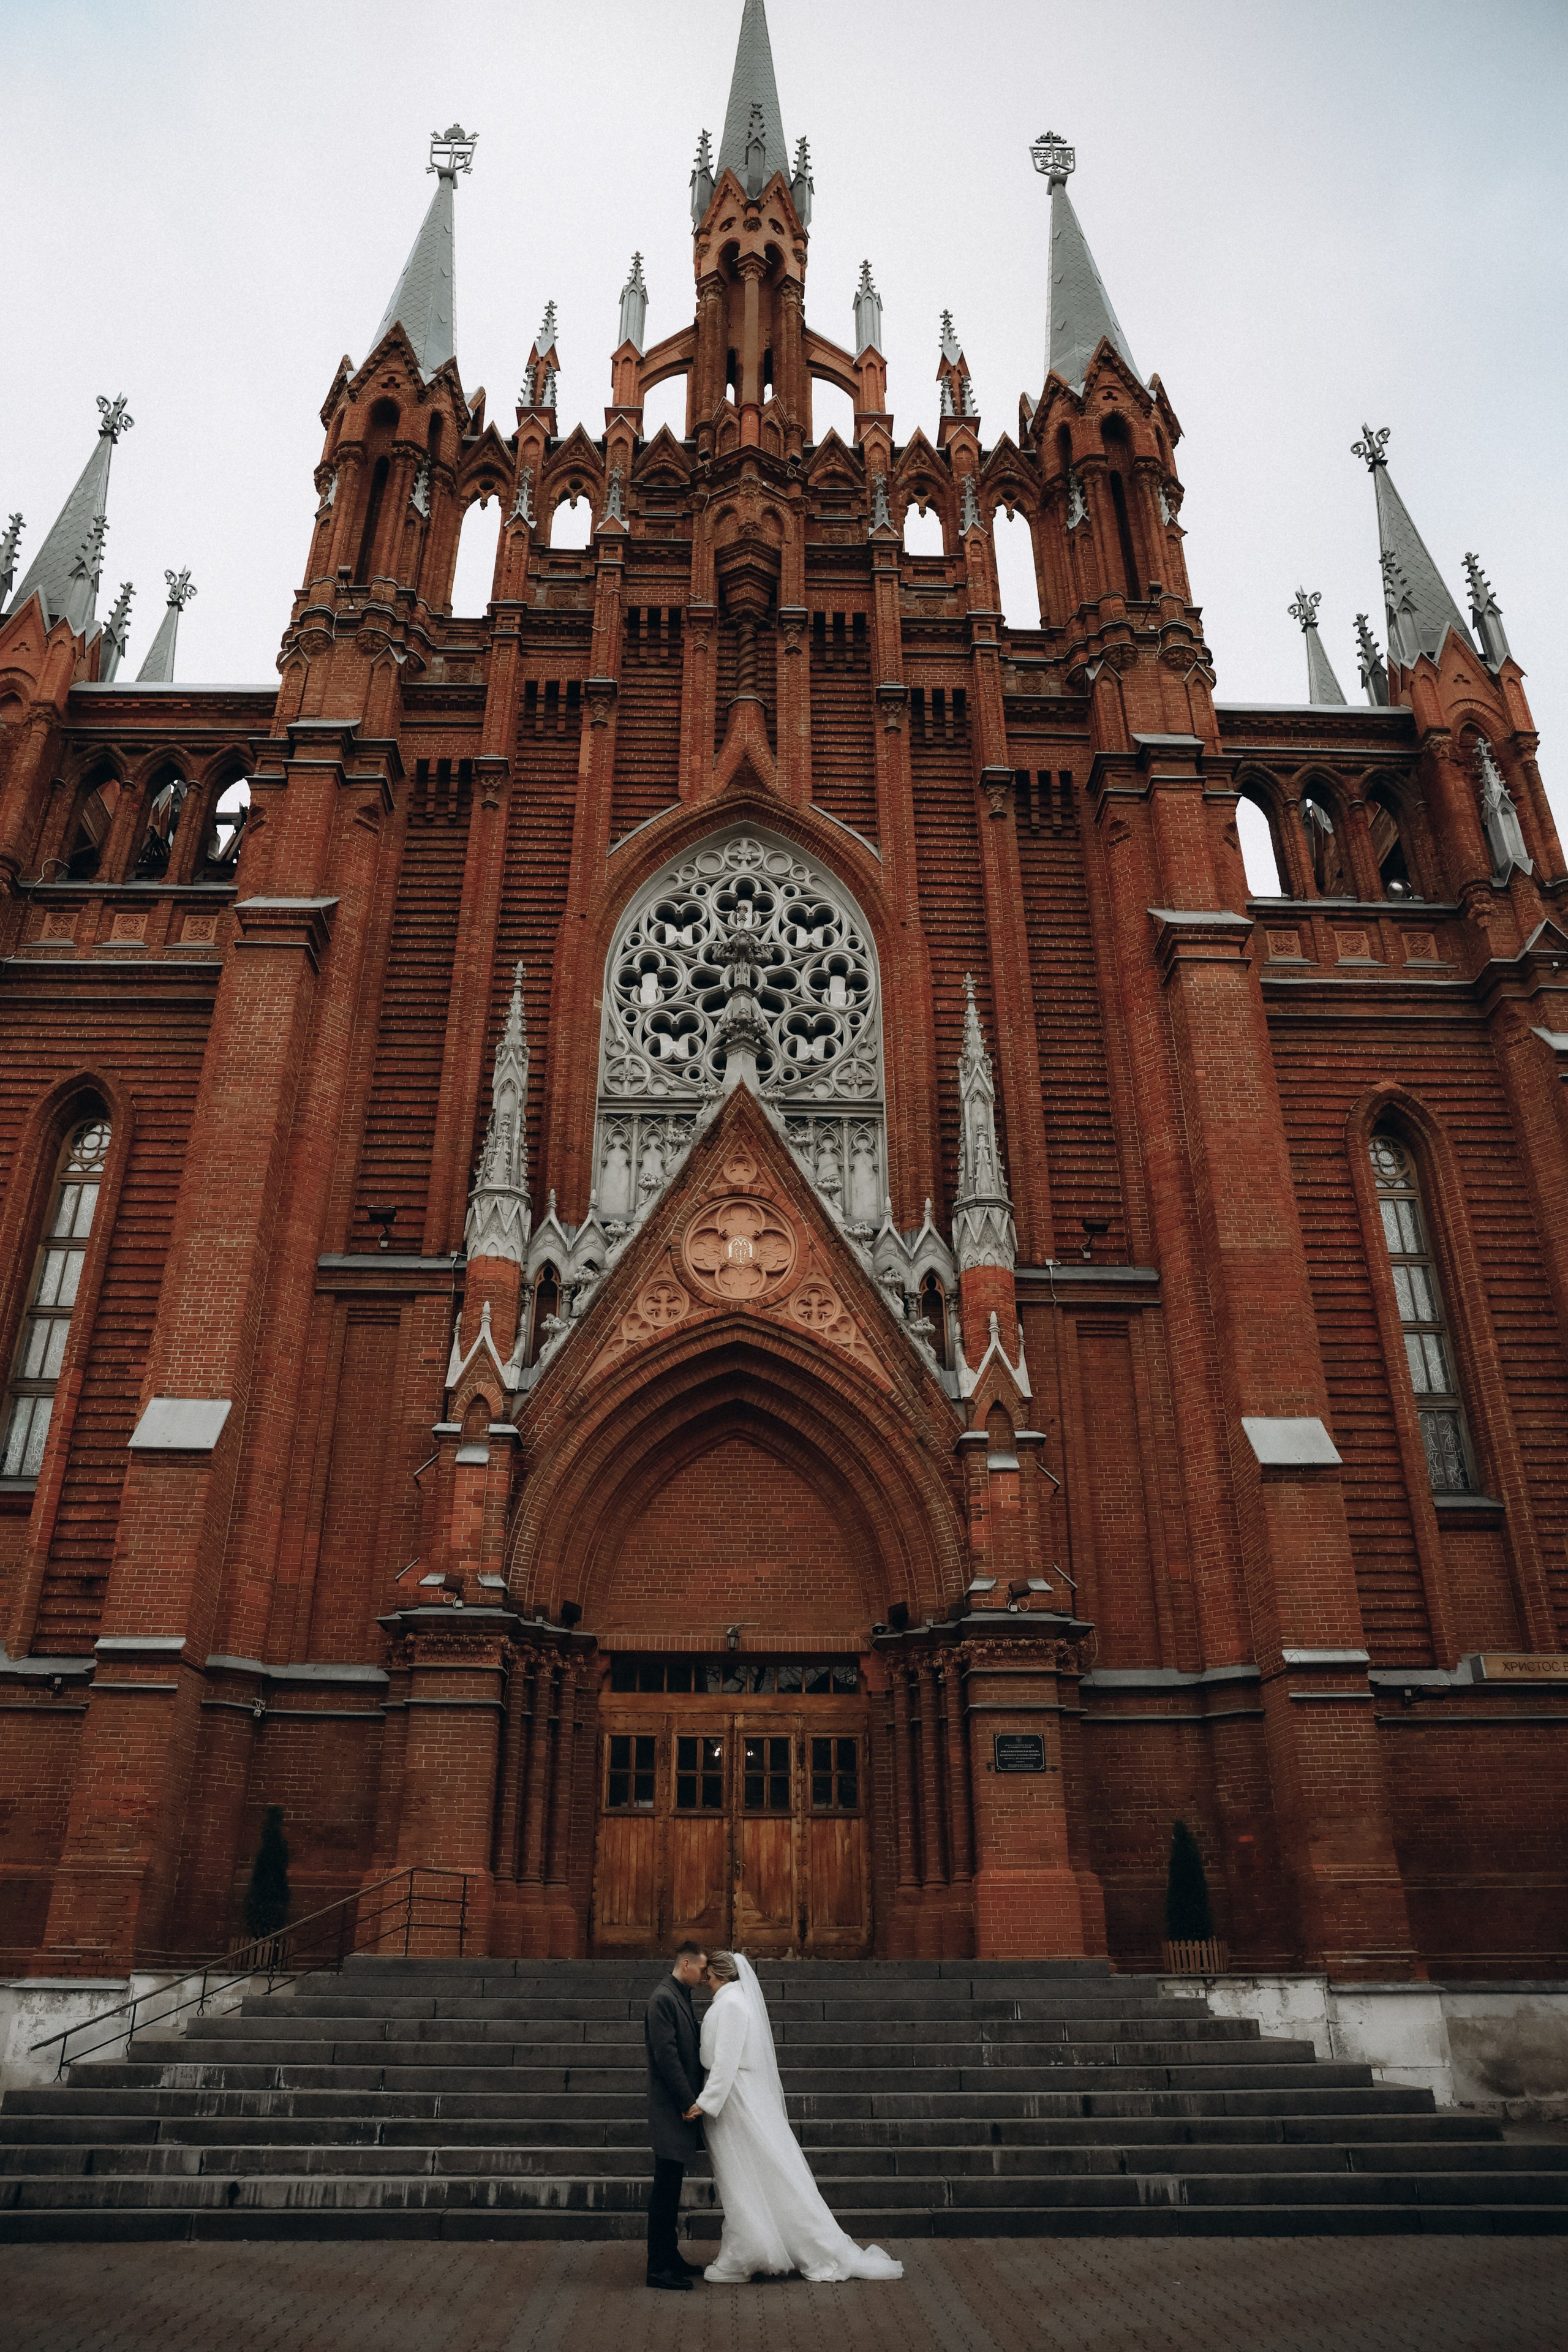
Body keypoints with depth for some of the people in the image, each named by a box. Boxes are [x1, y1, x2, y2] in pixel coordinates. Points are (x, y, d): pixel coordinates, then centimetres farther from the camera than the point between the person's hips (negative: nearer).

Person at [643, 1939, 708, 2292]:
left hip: (683, 2106, 10)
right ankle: (659, 2267, 4)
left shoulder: (682, 1997, 13)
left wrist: (692, 2100, 15)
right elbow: (666, 2054, -21)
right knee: (666, 2187, -3)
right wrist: (688, 2102, -18)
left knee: (671, 2187, 16)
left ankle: (670, 2257, 24)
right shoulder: (663, 1998, -17)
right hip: (670, 2109, -10)